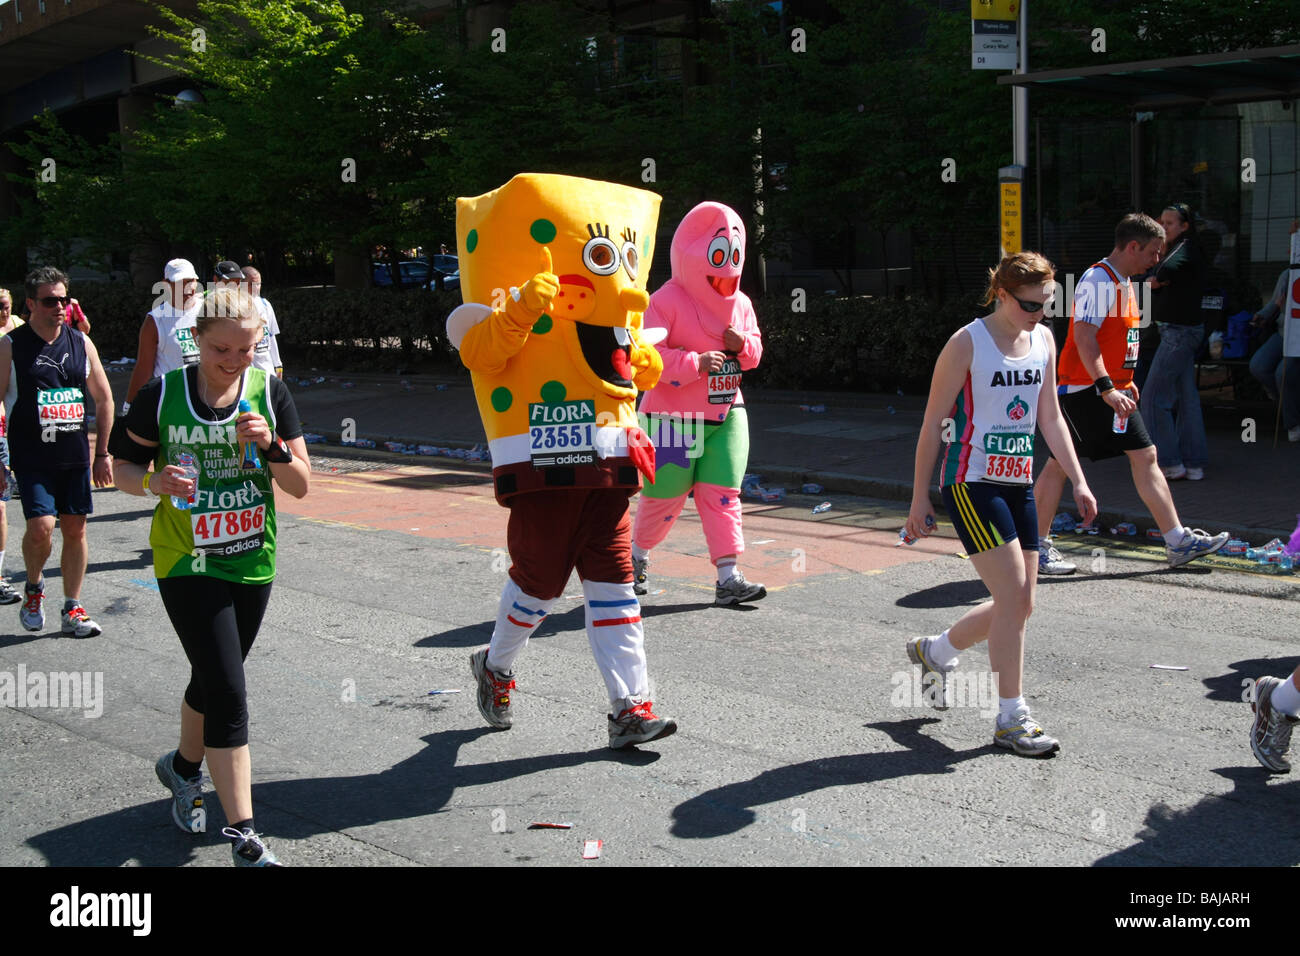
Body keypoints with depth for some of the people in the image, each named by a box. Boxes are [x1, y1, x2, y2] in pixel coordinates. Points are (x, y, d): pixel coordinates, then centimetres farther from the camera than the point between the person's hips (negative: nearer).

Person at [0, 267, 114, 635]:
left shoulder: (81, 343, 6)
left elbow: (104, 399, 13)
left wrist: (102, 453, 10)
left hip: (76, 456, 4)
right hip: (32, 458, -4)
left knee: (76, 529, 5)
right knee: (41, 527, -15)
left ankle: (73, 610, 17)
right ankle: (34, 586, 15)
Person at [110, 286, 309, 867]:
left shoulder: (270, 392, -3)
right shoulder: (162, 395, -8)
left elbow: (301, 486, -1)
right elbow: (125, 469, 1)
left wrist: (272, 447, -20)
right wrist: (156, 482, -20)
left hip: (252, 563, 3)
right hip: (187, 563, -3)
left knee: (212, 680, 19)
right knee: (228, 695, -11)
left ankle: (183, 767, 48)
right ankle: (244, 837, -5)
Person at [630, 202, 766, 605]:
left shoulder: (740, 304, 9)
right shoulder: (667, 301, -12)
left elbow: (755, 350, 15)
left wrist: (742, 345, -9)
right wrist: (695, 363, -26)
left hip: (726, 415, 5)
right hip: (674, 418, -5)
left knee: (723, 494, -2)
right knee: (663, 496, 5)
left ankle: (728, 578, -2)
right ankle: (636, 555, 33)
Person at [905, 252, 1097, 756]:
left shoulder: (1043, 340, 8)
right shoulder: (967, 344, -11)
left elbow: (1050, 418, 16)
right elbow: (932, 424, -8)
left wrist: (1078, 481, 9)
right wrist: (919, 500, -8)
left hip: (1018, 484, 7)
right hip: (971, 483, -7)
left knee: (1019, 604, 8)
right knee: (1014, 594, -12)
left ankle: (933, 651, 32)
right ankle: (1011, 717, -1)